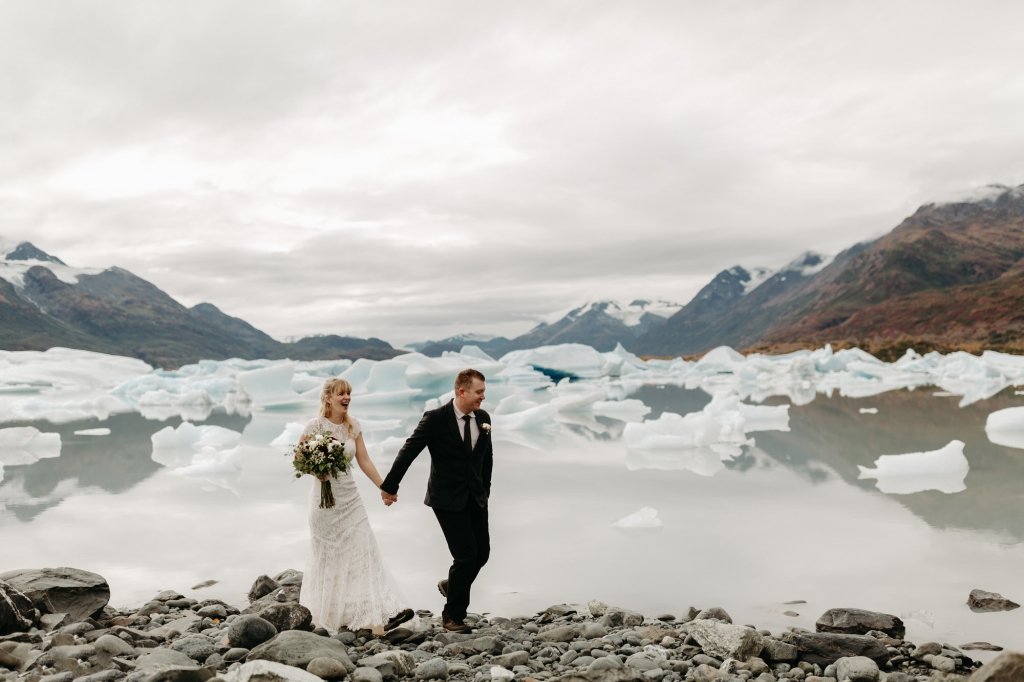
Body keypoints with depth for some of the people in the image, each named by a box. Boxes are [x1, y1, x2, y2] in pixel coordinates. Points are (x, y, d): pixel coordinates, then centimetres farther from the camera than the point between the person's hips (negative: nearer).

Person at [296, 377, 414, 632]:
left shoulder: (353, 425, 3)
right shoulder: (315, 426, -10)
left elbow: (364, 461, 6)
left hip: (351, 497, 4)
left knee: (364, 552, -3)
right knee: (328, 557, 7)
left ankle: (383, 612, -6)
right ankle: (327, 614, 24)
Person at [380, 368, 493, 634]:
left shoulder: (483, 418, 2)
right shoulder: (436, 418, -15)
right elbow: (408, 451, -10)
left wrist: (485, 490, 16)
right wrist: (389, 487, -6)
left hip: (476, 498, 6)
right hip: (448, 499, -6)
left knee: (482, 553, 7)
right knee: (466, 555, -7)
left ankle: (451, 585, 37)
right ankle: (452, 616, 12)